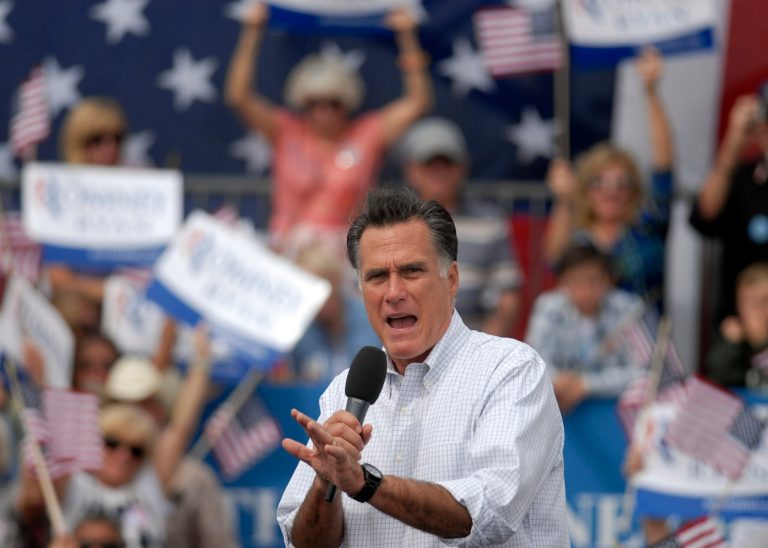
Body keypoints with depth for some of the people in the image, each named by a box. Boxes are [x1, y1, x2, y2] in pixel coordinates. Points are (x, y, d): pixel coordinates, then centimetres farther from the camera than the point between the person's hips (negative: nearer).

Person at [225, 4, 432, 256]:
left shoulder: (368, 133, 9)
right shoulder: (286, 131, 8)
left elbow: (417, 102, 8)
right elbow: (238, 95, 2)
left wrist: (407, 36, 3)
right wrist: (252, 32, -2)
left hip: (346, 252, 0)